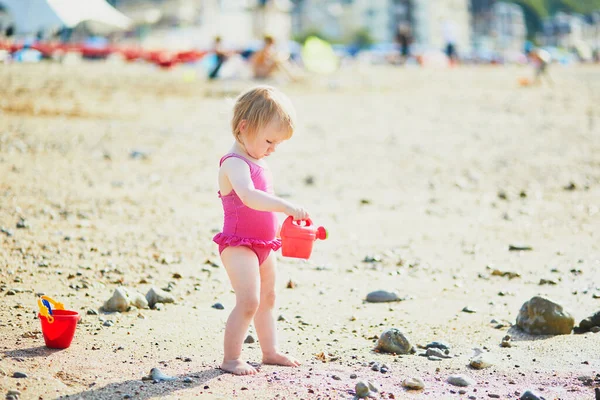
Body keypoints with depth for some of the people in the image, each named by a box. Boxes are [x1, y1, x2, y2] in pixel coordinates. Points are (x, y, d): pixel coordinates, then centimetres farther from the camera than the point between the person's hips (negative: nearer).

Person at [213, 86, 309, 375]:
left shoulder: (258, 162, 10)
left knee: (267, 299, 19)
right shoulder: (235, 163, -22)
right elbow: (248, 196, -41)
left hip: (263, 245, 10)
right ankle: (230, 359, -7)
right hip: (239, 245, -10)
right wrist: (286, 207, -47)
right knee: (248, 301, -16)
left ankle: (270, 351, 32)